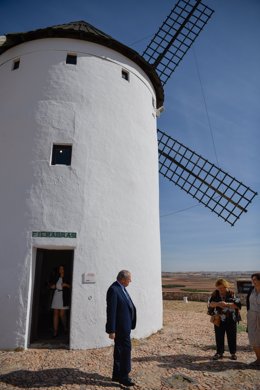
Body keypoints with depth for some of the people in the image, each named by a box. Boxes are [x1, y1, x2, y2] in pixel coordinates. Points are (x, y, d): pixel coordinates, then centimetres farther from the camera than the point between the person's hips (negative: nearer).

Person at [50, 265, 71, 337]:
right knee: (55, 314, 3)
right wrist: (51, 286, 6)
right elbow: (51, 284, 27)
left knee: (62, 314, -3)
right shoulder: (56, 278, 14)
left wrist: (66, 285, -19)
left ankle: (65, 327, 23)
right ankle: (55, 331, 9)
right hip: (56, 297, 4)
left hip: (63, 298, -4)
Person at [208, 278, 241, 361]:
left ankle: (233, 353, 28)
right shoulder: (215, 294, -3)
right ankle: (219, 353, 26)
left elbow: (237, 304, -15)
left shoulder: (231, 294, -7)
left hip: (231, 320, -1)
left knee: (232, 337, 9)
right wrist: (217, 303, -29)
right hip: (219, 319, 2)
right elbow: (210, 303, -10)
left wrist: (227, 304, -27)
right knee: (219, 337, 10)